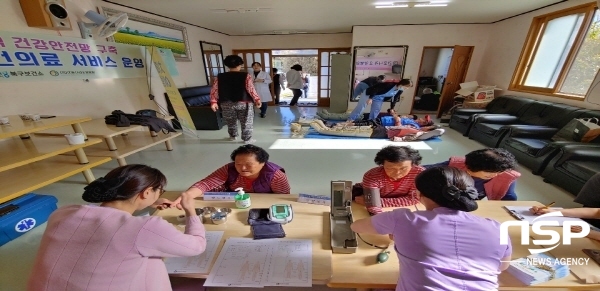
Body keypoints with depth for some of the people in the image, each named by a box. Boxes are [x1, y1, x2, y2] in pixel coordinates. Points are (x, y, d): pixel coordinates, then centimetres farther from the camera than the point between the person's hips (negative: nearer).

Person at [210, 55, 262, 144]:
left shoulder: (219, 77, 1)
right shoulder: (245, 76, -8)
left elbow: (214, 90, 0)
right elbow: (251, 90, -13)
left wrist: (213, 102, 5)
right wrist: (257, 100, -5)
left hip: (226, 103, 3)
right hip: (243, 103, -3)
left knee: (231, 122, 21)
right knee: (246, 122, 10)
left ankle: (232, 136, 38)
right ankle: (247, 139, 16)